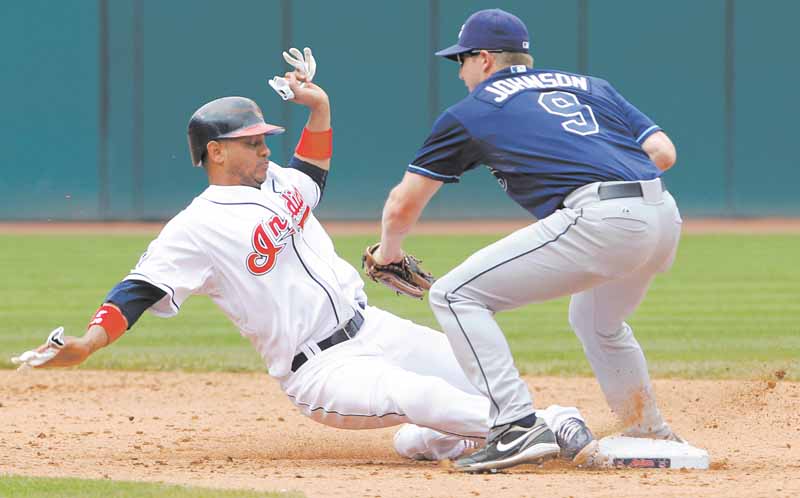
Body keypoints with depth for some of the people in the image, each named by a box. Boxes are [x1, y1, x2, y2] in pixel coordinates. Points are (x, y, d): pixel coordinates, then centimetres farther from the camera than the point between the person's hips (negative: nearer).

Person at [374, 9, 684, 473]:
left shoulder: (470, 111, 17)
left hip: (598, 222, -7)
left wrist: (389, 250, 44)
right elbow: (663, 152, 19)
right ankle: (652, 435, 38)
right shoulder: (591, 86, 29)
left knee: (456, 295, 1)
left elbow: (403, 204, 23)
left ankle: (519, 427, -11)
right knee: (597, 322, 35)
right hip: (665, 216, 7)